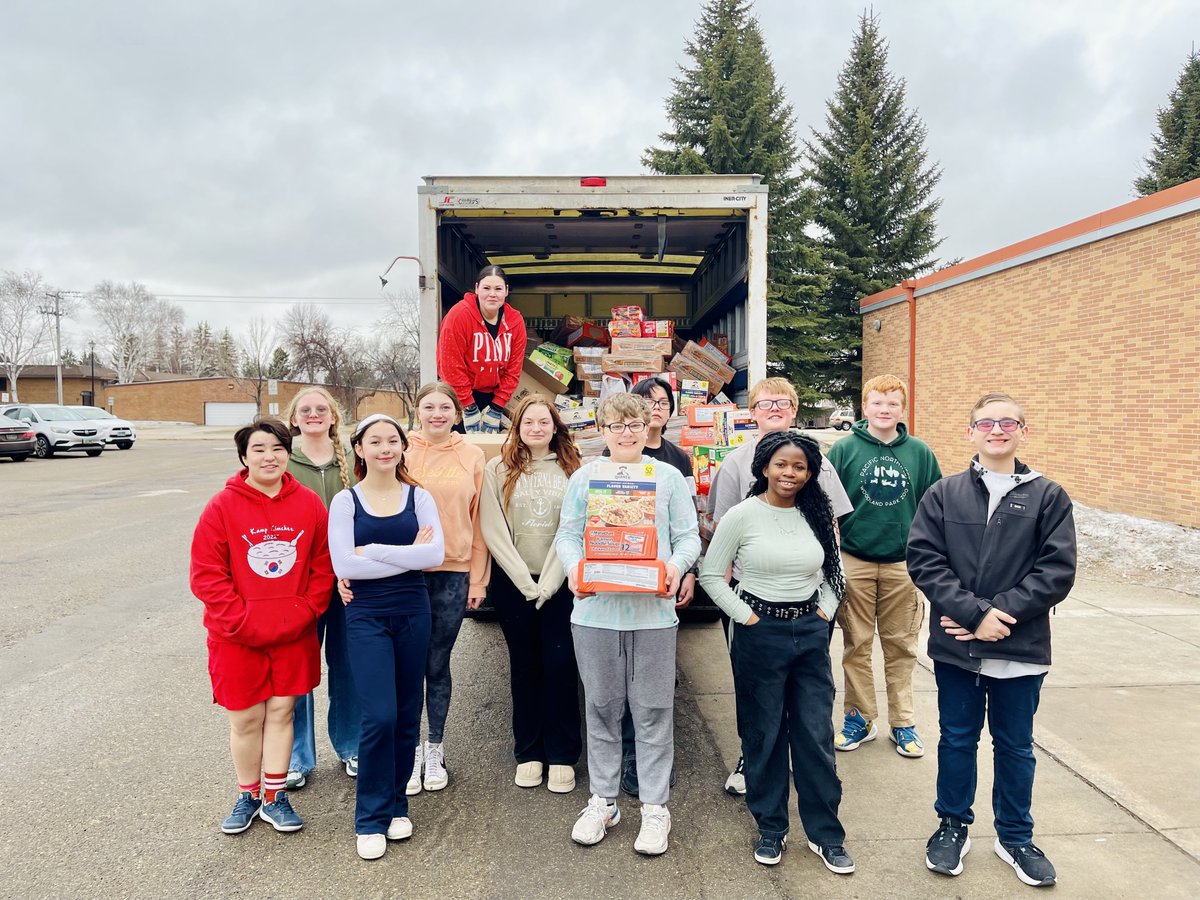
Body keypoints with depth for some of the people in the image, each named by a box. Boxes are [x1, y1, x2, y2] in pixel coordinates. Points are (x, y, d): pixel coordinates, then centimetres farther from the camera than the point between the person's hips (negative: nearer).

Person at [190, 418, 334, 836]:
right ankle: (248, 796, 30)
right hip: (238, 637, -1)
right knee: (245, 718, 10)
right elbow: (206, 575, -9)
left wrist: (305, 613, -8)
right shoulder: (223, 507, -8)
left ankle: (275, 797, 26)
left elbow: (323, 566, 3)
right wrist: (244, 622, -14)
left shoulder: (309, 504, -1)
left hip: (294, 635, 2)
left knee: (281, 711, 11)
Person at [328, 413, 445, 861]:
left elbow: (435, 554, -11)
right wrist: (407, 554, -13)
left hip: (413, 613, 2)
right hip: (366, 617, -2)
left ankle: (396, 804, 28)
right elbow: (343, 565, -13)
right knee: (379, 716, -8)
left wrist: (373, 551, -15)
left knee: (406, 715, 9)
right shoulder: (346, 501, -1)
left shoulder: (419, 497, 4)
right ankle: (371, 817, 10)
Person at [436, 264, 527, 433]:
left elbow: (513, 370, -1)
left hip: (492, 396, 4)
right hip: (459, 396, -4)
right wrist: (469, 408, -15)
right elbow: (451, 366, -17)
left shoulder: (516, 321, -5)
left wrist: (496, 408, -6)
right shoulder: (460, 315, -17)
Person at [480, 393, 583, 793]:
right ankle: (528, 753, 21)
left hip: (560, 583, 0)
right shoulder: (498, 470, 3)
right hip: (513, 584, 1)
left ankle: (562, 755, 12)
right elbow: (493, 531, -3)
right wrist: (526, 582, -9)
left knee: (560, 664, -1)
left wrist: (548, 582, -11)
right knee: (525, 666, 9)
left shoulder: (571, 471, 3)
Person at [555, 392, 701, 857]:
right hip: (595, 609, 1)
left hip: (653, 610, -1)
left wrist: (676, 565, -15)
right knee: (601, 708, 12)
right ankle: (602, 800, 26)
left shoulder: (669, 477, 6)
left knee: (653, 711, 5)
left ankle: (655, 807, 19)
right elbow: (567, 534, 6)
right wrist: (574, 568, -13)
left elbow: (688, 535, 5)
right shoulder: (584, 477, 7)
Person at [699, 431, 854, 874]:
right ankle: (770, 829, 26)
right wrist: (745, 616, -8)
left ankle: (826, 834, 22)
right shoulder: (741, 516, -8)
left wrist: (825, 611, 4)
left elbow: (835, 571, 15)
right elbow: (710, 574, -5)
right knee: (764, 735, 9)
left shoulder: (817, 515, 3)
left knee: (817, 735, 7)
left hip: (810, 632, 3)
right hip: (760, 633, -3)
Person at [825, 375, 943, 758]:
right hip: (854, 562, -1)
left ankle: (903, 722, 23)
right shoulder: (845, 449, -2)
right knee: (857, 645, 9)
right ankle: (859, 718, 23)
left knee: (901, 646, 10)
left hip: (903, 564, 1)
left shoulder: (920, 453, 3)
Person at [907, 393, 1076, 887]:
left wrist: (999, 613, -15)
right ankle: (953, 825, 34)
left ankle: (1015, 837, 35)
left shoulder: (1048, 497, -2)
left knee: (1015, 746, 16)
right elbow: (923, 559, -7)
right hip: (955, 645, 0)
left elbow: (1057, 571, -8)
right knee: (957, 739, 15)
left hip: (1021, 649, 0)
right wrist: (973, 611, -17)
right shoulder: (943, 494, -1)